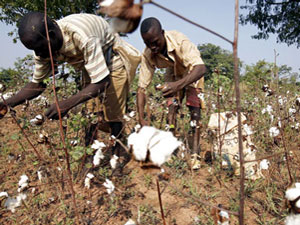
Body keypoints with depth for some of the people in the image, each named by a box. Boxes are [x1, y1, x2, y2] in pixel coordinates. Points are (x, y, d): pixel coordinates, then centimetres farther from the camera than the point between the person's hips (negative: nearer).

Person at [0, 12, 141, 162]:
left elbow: (101, 83, -38)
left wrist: (68, 103, -48)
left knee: (113, 116, -6)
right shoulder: (44, 47, -19)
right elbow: (36, 85, -6)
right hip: (89, 65, 7)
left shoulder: (82, 37, -42)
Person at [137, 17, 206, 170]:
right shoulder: (148, 55, -28)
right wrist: (141, 119, -36)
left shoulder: (179, 41, -41)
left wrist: (179, 85, -67)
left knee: (194, 108, -17)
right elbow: (142, 87, -27)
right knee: (171, 107, -11)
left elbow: (201, 68, -50)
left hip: (192, 71, -3)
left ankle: (195, 153, -15)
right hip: (173, 73, 3)